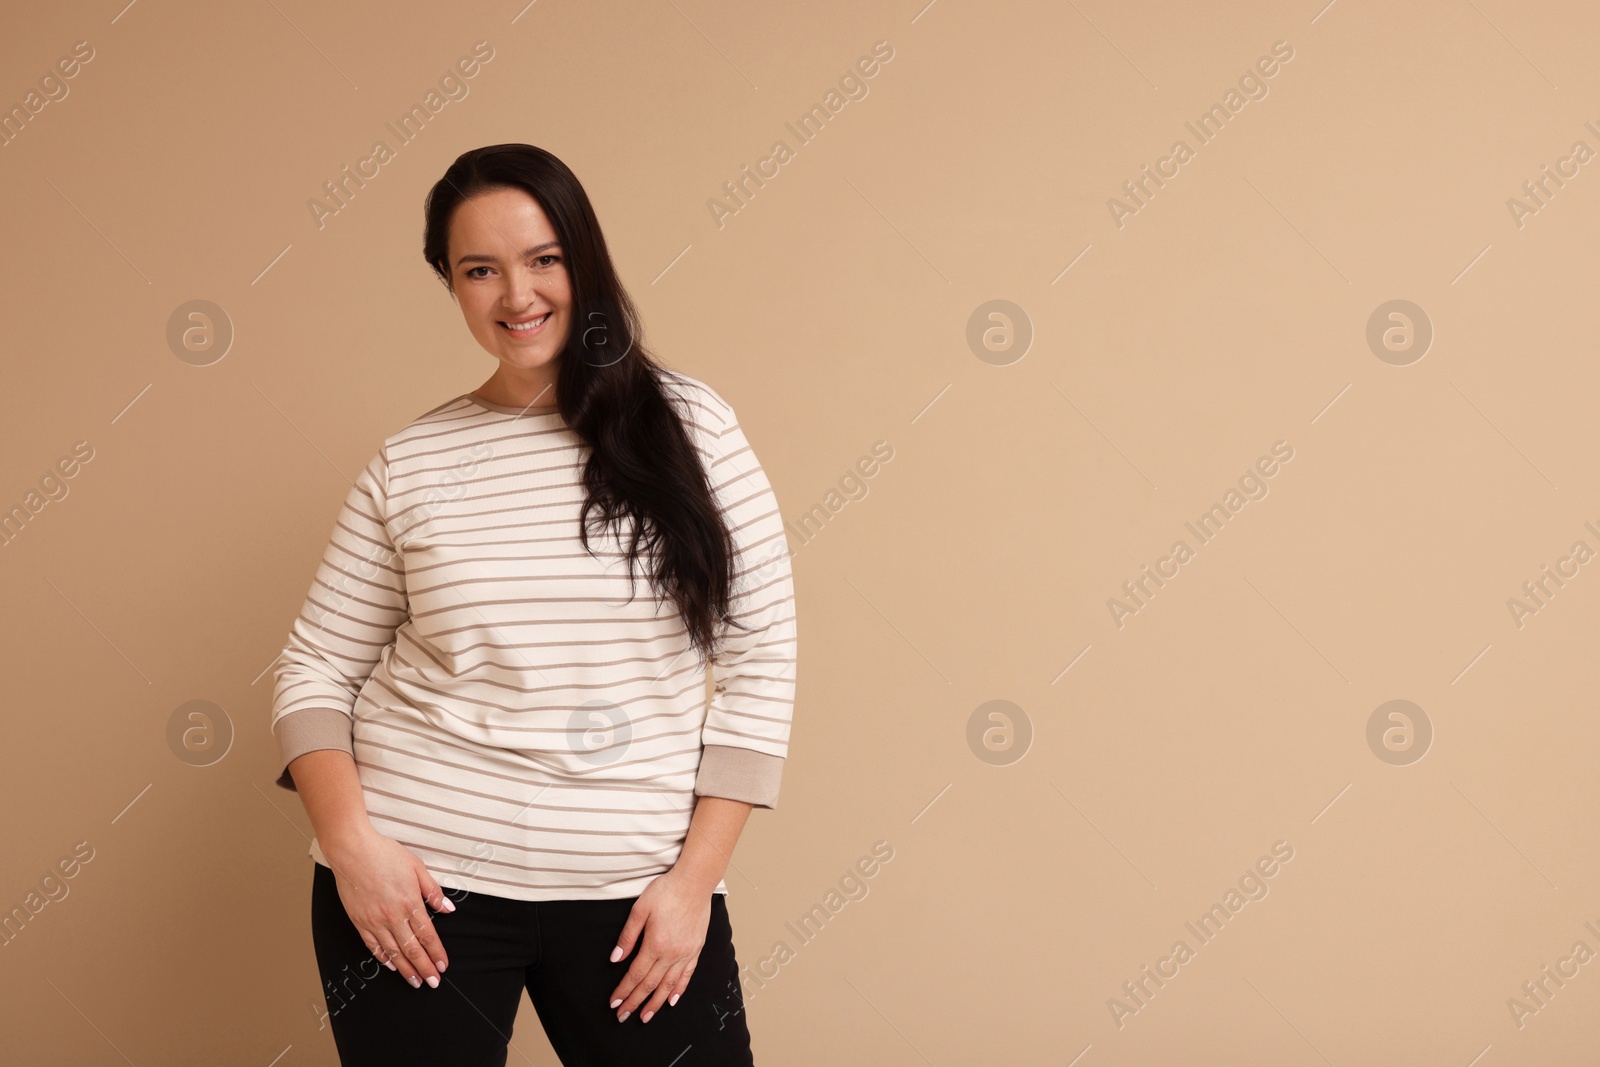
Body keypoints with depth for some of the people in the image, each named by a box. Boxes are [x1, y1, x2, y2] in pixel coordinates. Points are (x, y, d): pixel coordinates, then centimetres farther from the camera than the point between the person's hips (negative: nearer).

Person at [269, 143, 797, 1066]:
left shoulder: (687, 426, -1)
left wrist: (696, 877, -6)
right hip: (420, 882, 1)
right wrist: (347, 837, -10)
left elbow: (762, 656, -2)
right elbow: (317, 669, 7)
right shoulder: (410, 464, 3)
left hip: (633, 884, 0)